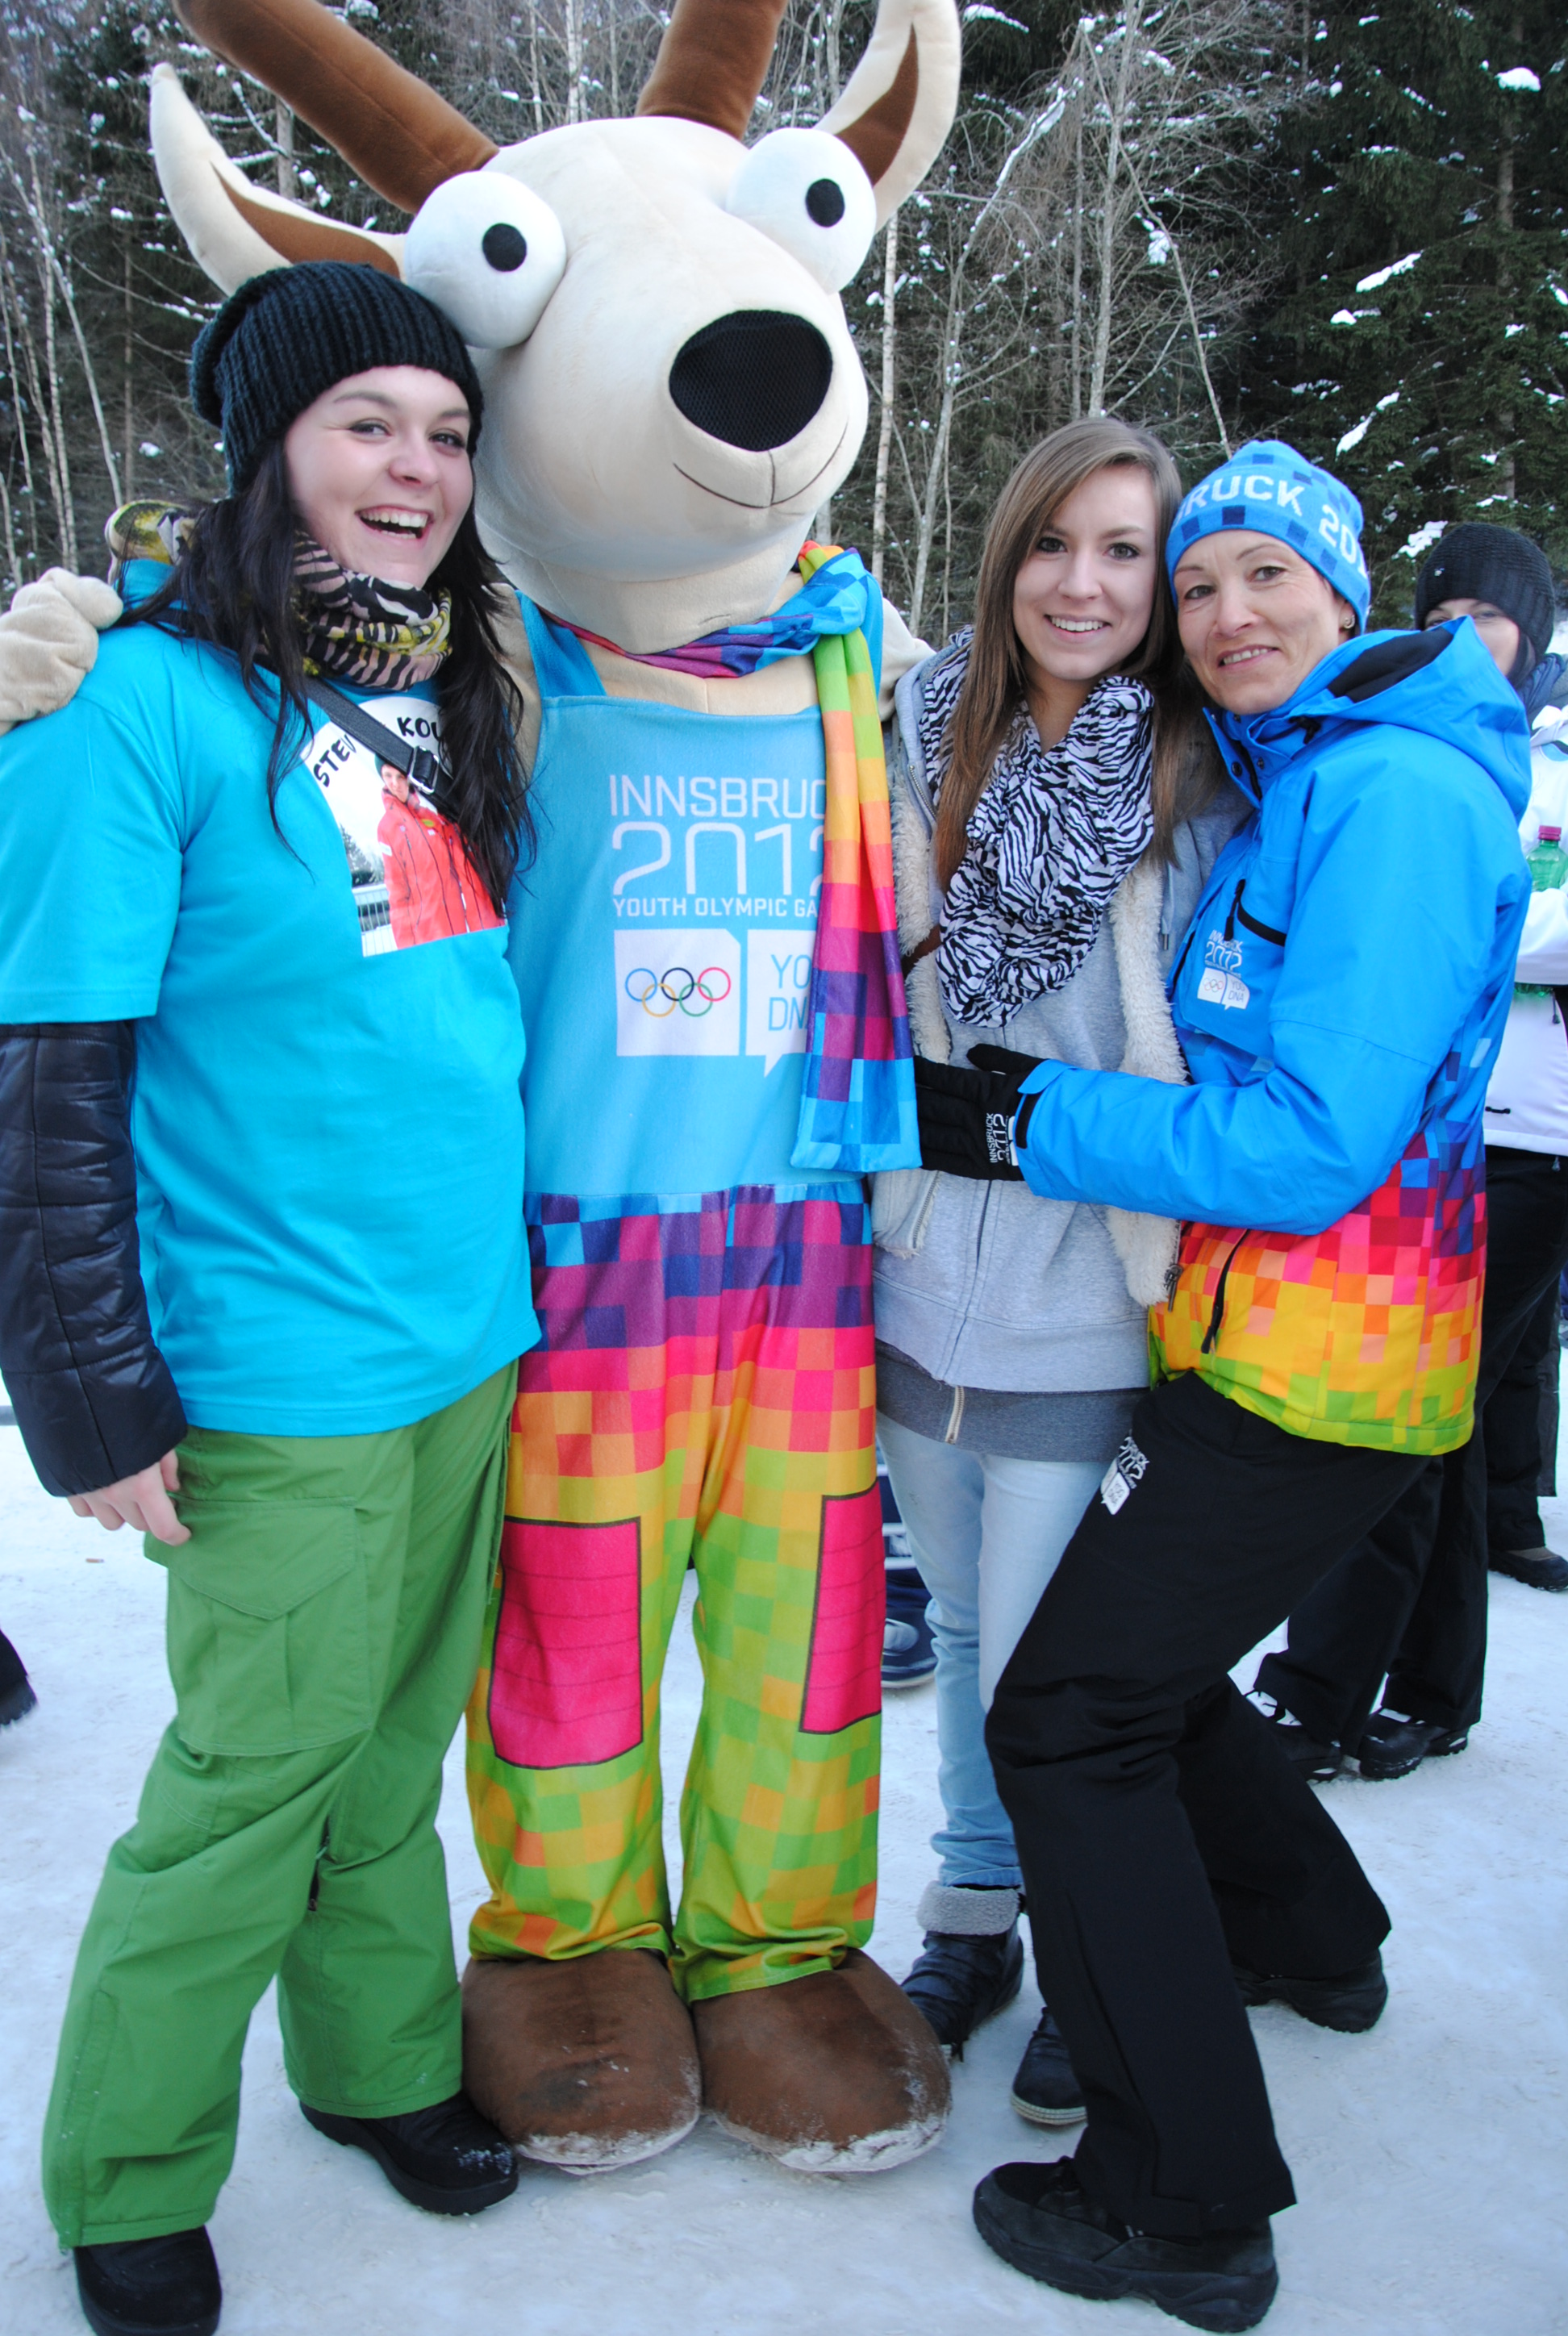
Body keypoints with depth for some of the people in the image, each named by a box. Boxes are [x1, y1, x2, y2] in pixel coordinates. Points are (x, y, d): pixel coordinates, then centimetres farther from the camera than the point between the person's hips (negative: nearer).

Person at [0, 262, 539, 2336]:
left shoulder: (451, 699, 8)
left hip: (475, 1347, 6)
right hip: (284, 1380, -6)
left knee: (398, 1741, 18)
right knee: (255, 1775, 7)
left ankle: (384, 2059, 40)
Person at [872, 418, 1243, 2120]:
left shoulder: (1198, 797, -6)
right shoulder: (937, 751, 5)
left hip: (1079, 1306, -4)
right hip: (927, 1275, 4)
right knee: (962, 1627, 18)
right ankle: (973, 1916, 38)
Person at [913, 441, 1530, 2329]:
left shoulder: (1393, 793, -18)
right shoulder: (1288, 786, 13)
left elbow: (1307, 1145, -23)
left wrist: (1021, 1125, -17)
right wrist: (1015, 1099, 5)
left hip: (1307, 1371, -10)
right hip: (1269, 1340, 10)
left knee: (1072, 1713, -6)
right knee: (1150, 1663, 24)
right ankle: (1311, 1942, 48)